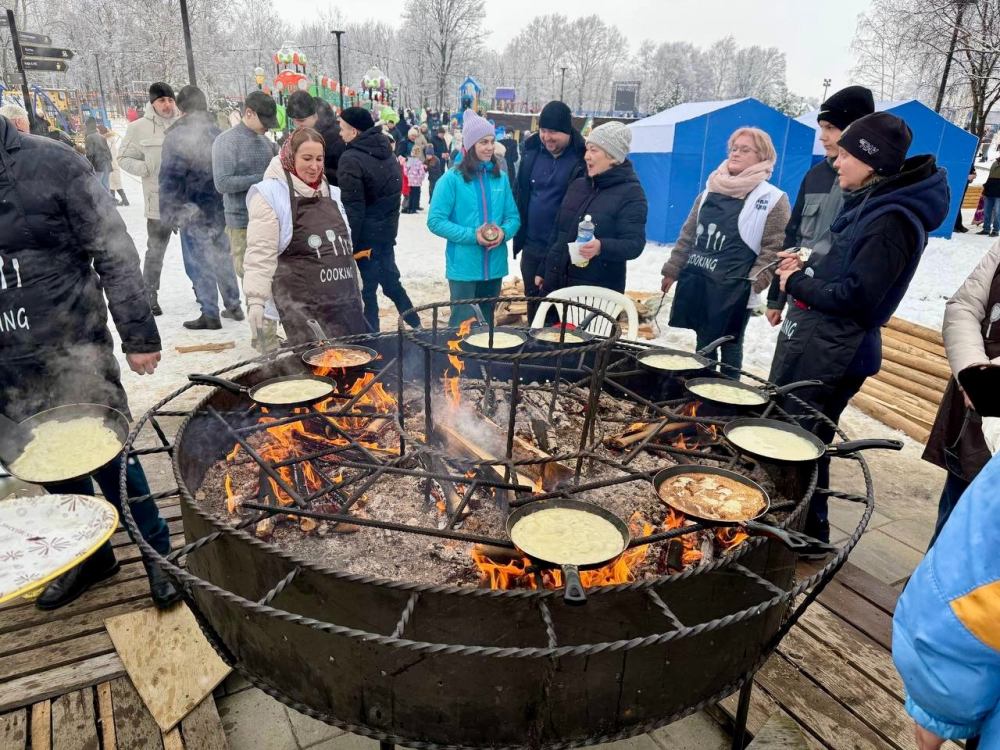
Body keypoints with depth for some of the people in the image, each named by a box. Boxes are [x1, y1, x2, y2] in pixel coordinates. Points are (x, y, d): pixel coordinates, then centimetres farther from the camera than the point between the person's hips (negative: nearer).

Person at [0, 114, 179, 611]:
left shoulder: (51, 164, -8)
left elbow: (114, 255, -9)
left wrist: (138, 335, -11)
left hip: (71, 349, -5)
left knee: (106, 454, 1)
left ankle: (159, 554, 18)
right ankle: (91, 556, 33)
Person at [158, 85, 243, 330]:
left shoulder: (176, 136, -12)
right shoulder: (219, 131, 5)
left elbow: (170, 177, -12)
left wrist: (169, 211, -5)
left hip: (193, 210, -6)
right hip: (220, 207, 6)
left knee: (199, 262, 2)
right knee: (222, 257, 18)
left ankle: (210, 314, 5)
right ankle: (233, 305, 26)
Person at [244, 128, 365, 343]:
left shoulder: (331, 193, 15)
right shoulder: (270, 194, -5)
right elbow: (260, 254, -11)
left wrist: (355, 291, 24)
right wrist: (255, 299, -18)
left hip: (345, 300, 7)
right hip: (302, 305, -6)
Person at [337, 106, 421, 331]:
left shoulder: (351, 159, -16)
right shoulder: (387, 153, 9)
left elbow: (352, 209, -19)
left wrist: (347, 245, -15)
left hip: (366, 236, -8)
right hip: (387, 230, 8)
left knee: (366, 291, 1)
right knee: (391, 283, 20)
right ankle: (416, 328, 26)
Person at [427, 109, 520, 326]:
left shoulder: (500, 178, 7)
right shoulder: (452, 178, -8)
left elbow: (514, 217, 10)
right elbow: (435, 221, -10)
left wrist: (504, 232, -13)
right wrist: (472, 235, -19)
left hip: (494, 266, 5)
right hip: (464, 267, -5)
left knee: (486, 324, 18)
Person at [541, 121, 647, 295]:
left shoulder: (631, 193, -7)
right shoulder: (577, 185, 12)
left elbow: (635, 243, -15)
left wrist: (602, 247, -34)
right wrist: (543, 270, 18)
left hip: (600, 291, -6)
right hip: (557, 282, 6)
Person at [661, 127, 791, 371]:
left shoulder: (773, 200, -6)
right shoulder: (711, 190, 11)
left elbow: (774, 249, -10)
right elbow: (689, 234, 15)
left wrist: (752, 285, -18)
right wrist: (672, 269, 13)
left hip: (732, 289, -5)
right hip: (696, 280, 6)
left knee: (730, 345, 6)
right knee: (703, 343, 16)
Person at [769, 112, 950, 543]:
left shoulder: (893, 220, -19)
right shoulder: (870, 204, 12)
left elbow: (855, 297, -23)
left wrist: (798, 282, -11)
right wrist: (806, 270, 1)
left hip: (832, 355, -10)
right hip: (813, 341, 10)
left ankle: (808, 537, 19)